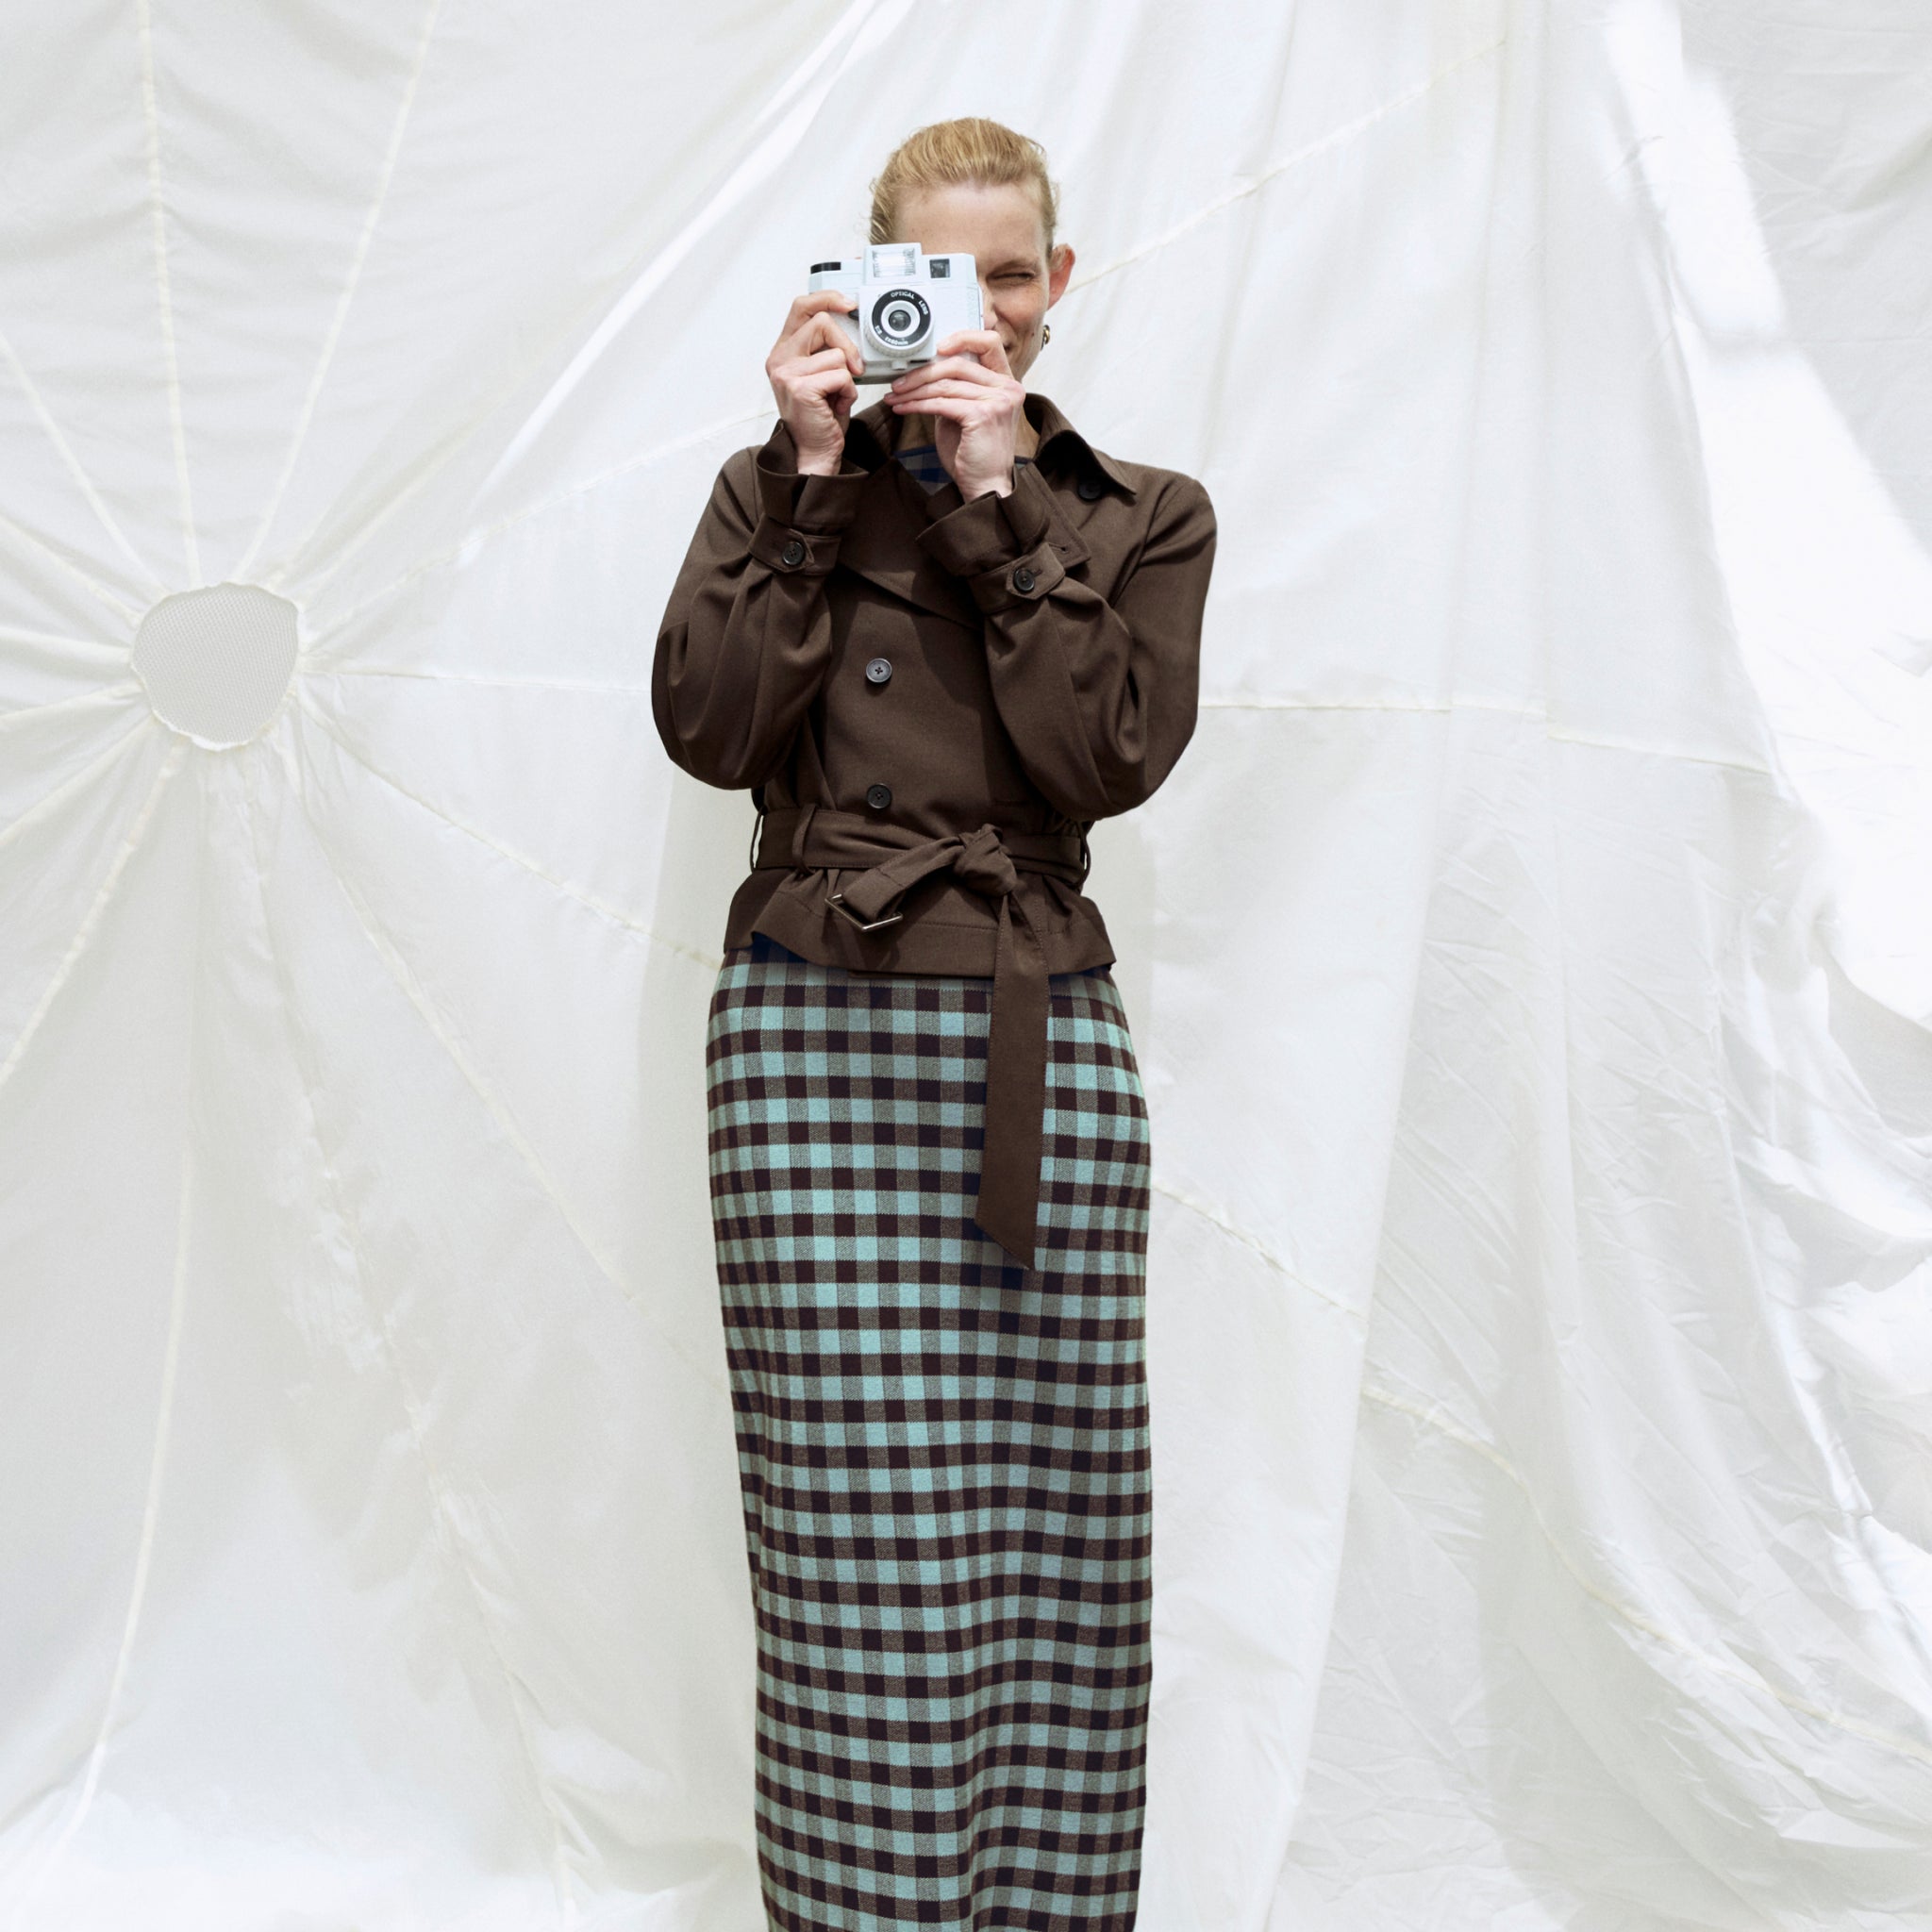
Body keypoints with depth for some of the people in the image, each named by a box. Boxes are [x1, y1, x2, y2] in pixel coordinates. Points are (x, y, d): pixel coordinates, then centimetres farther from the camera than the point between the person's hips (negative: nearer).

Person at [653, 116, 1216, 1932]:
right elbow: (709, 726, -3)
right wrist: (811, 473, -5)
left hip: (1041, 1037, 1)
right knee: (859, 1522, -1)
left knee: (1052, 1513, 4)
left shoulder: (1144, 515, 13)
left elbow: (1106, 757, -4)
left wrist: (999, 500, -5)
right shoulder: (783, 484, 13)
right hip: (816, 1024, 0)